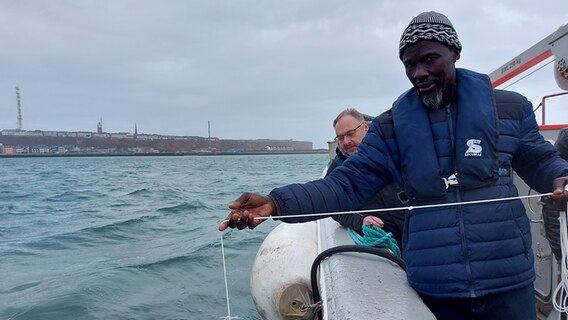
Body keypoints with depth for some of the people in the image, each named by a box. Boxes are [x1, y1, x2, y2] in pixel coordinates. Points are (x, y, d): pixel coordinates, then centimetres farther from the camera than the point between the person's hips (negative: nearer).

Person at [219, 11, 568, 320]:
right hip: (434, 286, 0)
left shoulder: (509, 108, 0)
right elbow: (348, 183, -7)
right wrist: (276, 202, -21)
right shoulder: (391, 126, -1)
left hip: (507, 281, 0)